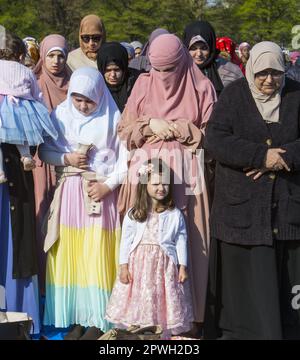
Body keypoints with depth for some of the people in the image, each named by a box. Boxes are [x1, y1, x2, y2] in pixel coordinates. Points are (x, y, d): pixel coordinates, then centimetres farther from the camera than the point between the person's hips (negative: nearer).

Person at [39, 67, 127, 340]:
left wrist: (108, 185, -12)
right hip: (69, 192, 3)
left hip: (101, 193, -2)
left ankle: (98, 319, 7)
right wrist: (66, 158, -10)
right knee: (69, 254, 1)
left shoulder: (113, 118, -2)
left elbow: (125, 158, -2)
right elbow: (44, 151, 7)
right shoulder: (61, 115, 4)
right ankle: (76, 317, 9)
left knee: (98, 255, -2)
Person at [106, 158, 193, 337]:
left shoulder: (175, 215, 1)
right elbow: (126, 241, 2)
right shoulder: (134, 214, 1)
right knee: (136, 305, 3)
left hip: (165, 265, 0)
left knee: (163, 305, 0)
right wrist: (124, 266, -2)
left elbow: (181, 241, 2)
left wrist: (183, 267, -1)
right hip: (139, 264, 1)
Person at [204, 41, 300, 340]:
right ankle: (239, 329, 10)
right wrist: (262, 155, -17)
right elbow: (215, 139, -10)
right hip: (242, 203, -1)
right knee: (245, 275, 0)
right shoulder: (234, 95, 2)